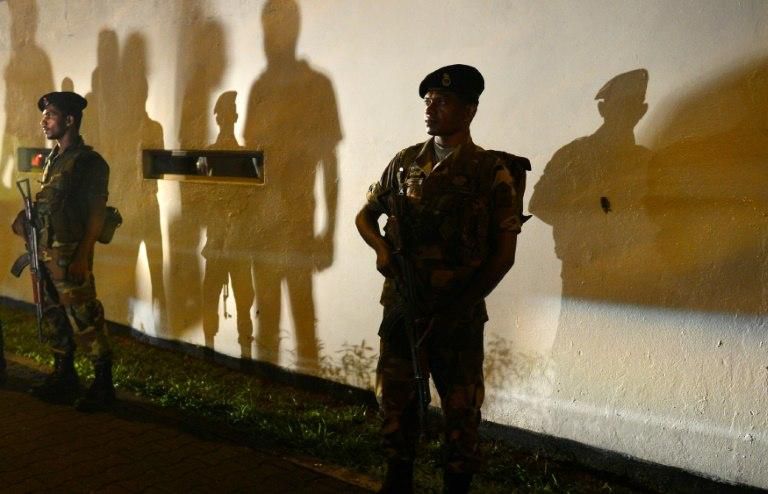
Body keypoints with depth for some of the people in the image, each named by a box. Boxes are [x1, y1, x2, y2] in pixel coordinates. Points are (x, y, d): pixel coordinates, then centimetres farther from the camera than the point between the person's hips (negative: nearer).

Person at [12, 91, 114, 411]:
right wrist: (26, 217, 5)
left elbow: (96, 214, -14)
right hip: (45, 253, 8)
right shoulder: (53, 159, 14)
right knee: (54, 318, 15)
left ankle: (103, 385, 6)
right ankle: (64, 378, 28)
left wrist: (83, 257, -19)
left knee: (85, 320, -4)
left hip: (69, 254, -8)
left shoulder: (89, 161, -10)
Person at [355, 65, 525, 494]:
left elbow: (504, 253, -7)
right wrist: (381, 246, -7)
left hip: (458, 314, -4)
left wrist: (457, 309, -12)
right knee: (395, 399, 14)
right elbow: (365, 215, 16)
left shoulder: (491, 171, -7)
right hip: (401, 305, 4)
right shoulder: (405, 162, 6)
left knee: (460, 410, 8)